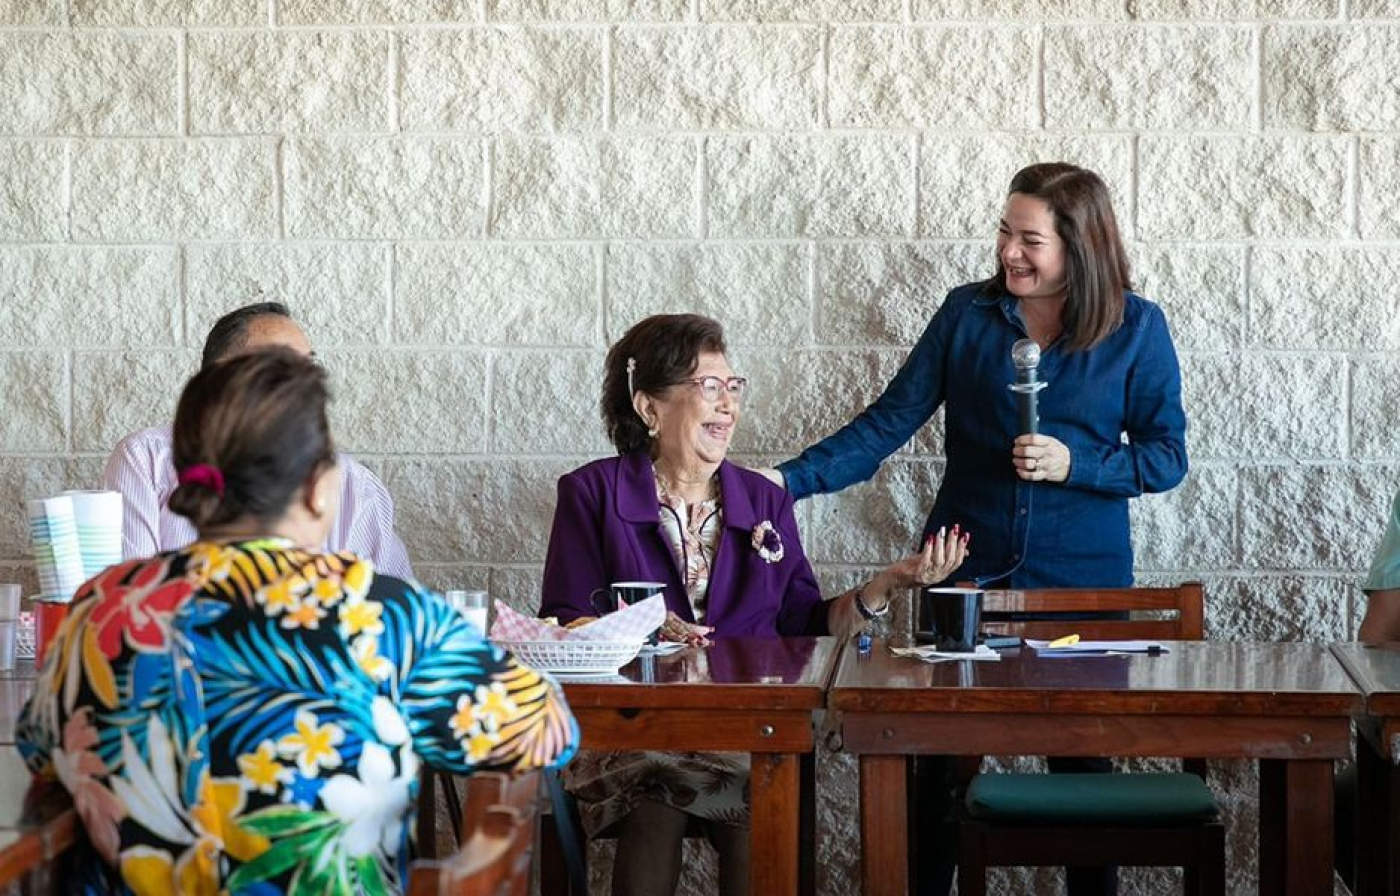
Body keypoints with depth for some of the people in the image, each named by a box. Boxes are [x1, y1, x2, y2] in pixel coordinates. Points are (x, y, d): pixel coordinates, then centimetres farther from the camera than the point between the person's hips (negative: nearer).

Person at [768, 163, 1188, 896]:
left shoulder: (1136, 328, -2)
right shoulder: (968, 314, 0)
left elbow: (1165, 457, -1)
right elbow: (888, 424, -3)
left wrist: (1072, 464, -17)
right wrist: (789, 479, -14)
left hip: (1080, 578, -1)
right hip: (968, 572, 1)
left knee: (1079, 756, 9)